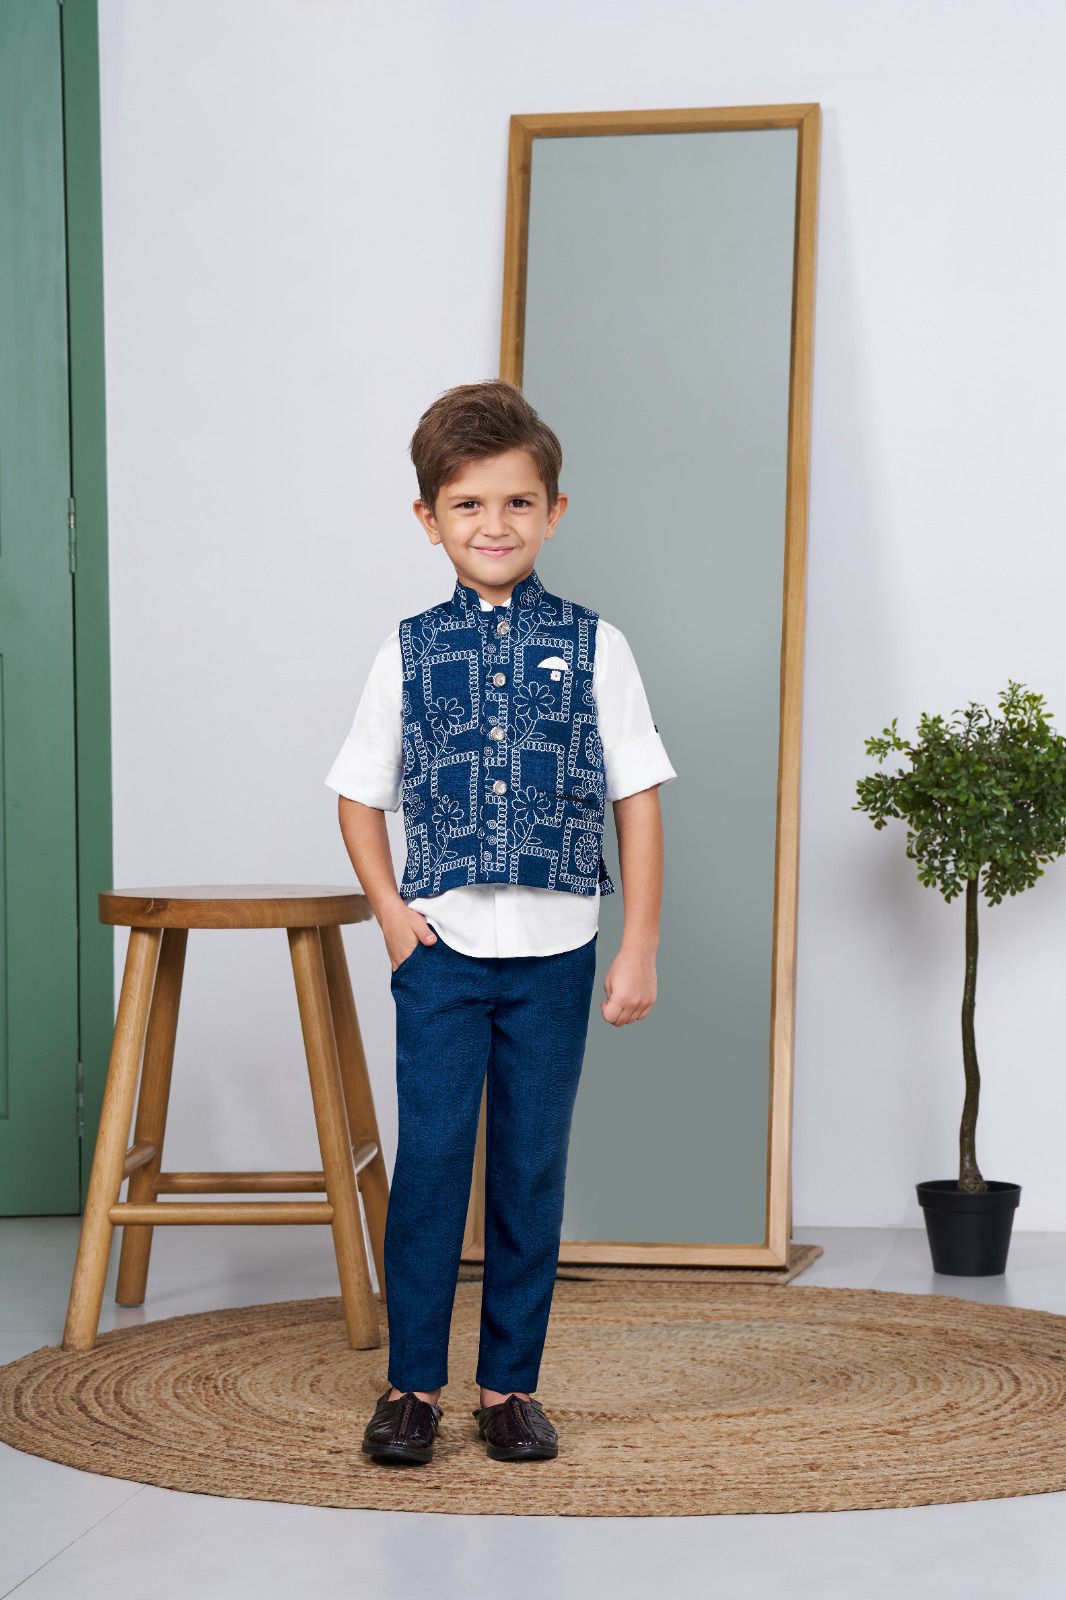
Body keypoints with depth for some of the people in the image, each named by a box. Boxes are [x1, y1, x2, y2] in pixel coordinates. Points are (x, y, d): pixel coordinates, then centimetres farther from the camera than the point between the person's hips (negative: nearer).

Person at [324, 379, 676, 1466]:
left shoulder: (591, 646, 1)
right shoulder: (410, 652, 3)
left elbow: (637, 798, 2)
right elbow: (360, 792, 12)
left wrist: (639, 949, -2)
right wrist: (389, 909, -1)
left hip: (556, 952, 0)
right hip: (442, 947, 0)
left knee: (533, 1169, 6)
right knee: (431, 1158, -2)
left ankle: (510, 1385, 17)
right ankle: (413, 1383, 10)